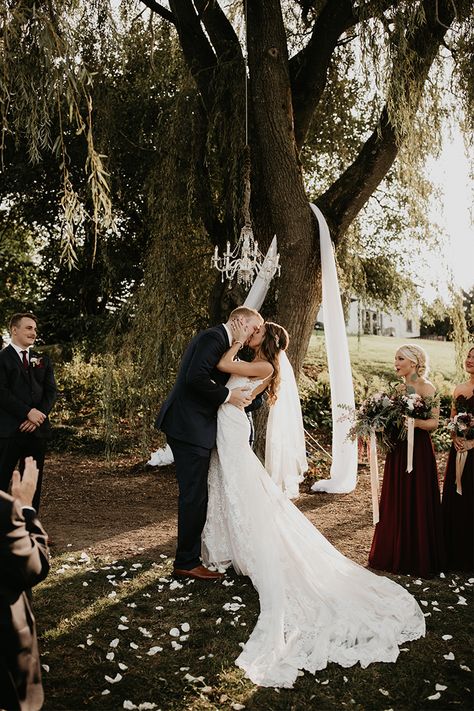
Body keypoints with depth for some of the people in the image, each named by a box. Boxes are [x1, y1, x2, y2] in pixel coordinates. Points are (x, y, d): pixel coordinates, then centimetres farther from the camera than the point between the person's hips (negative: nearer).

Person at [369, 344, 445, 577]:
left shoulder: (426, 388, -9)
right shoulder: (400, 388, 13)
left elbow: (433, 422, -15)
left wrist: (412, 421, -30)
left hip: (418, 450, -7)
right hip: (398, 449, 7)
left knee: (417, 505, 0)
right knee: (395, 503, 10)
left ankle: (419, 559, 12)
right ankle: (396, 555, 21)